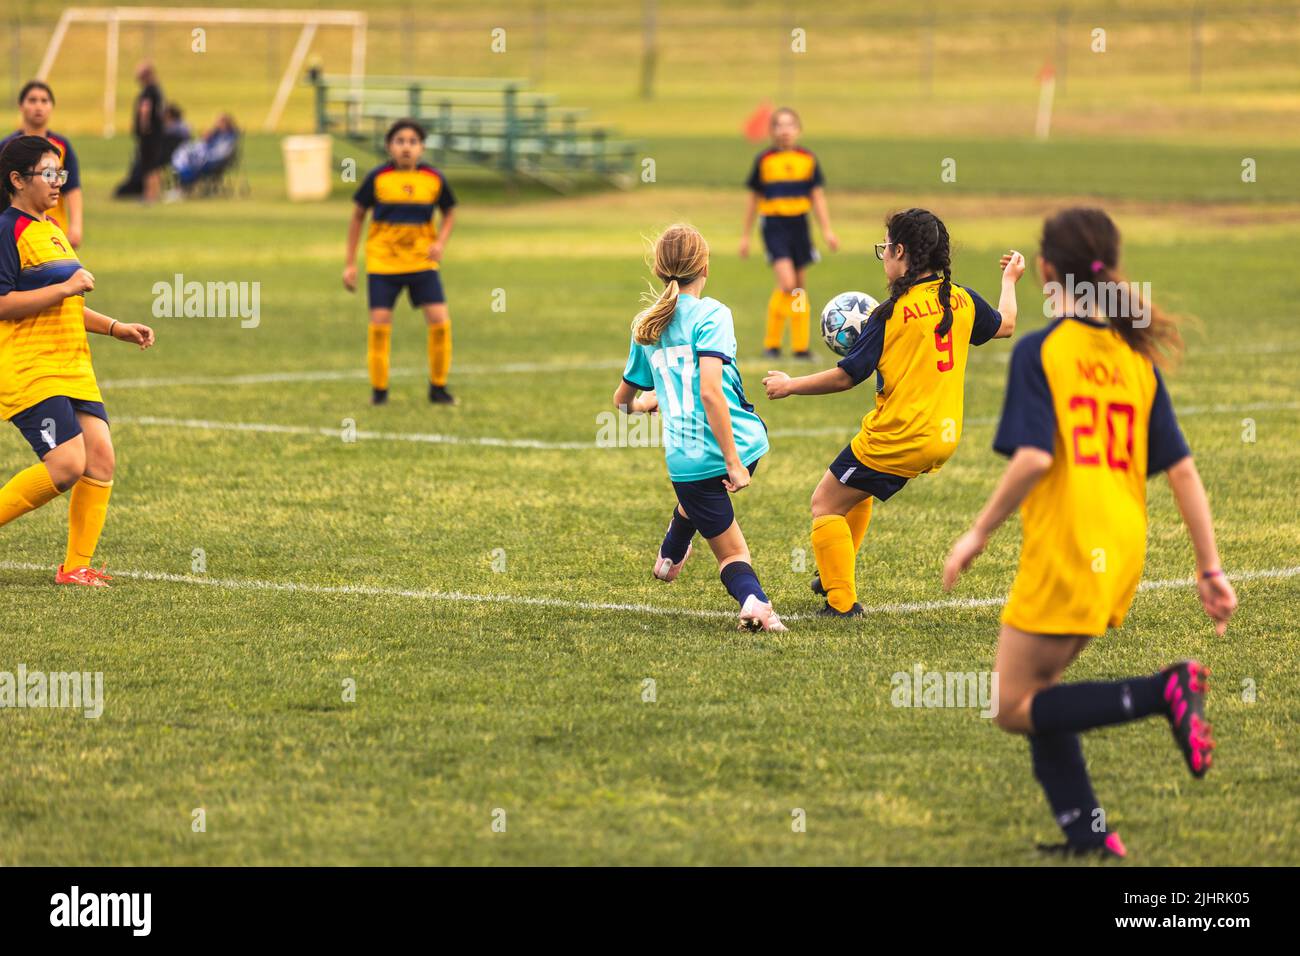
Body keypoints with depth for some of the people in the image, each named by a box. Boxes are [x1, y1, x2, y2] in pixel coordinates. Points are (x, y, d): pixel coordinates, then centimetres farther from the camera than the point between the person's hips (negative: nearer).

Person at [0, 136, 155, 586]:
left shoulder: (52, 230, 19)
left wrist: (117, 328, 21)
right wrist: (67, 288, -20)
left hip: (72, 368, 9)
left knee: (100, 458, -3)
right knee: (67, 464, -19)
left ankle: (76, 566, 4)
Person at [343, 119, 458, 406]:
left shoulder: (434, 179, -3)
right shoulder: (377, 178, -7)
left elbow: (449, 213, 13)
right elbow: (358, 216, 4)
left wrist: (440, 242, -7)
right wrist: (349, 263, 3)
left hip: (422, 262, 1)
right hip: (382, 262, -1)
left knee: (439, 320, -8)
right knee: (380, 322, -8)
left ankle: (438, 387, 8)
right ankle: (379, 389, 9)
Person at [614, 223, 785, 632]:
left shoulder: (646, 326, 7)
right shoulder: (710, 314, -10)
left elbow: (623, 400, 21)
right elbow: (709, 390, -22)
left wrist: (645, 402, 46)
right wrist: (733, 463, -21)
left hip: (686, 457, 1)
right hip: (742, 445, -1)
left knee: (730, 552, 16)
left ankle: (751, 597, -6)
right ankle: (671, 556, 44)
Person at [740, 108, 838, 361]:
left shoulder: (808, 160, 4)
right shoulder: (764, 160, 0)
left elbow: (818, 197, 9)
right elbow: (754, 199, 8)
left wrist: (827, 230, 0)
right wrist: (745, 235, 10)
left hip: (799, 225, 3)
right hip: (774, 226, -3)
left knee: (800, 289, 8)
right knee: (787, 284, -17)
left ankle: (801, 346, 17)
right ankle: (772, 342, -3)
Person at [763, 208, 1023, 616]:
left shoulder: (893, 313, -17)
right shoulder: (962, 299, 1)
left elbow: (846, 376, -15)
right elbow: (1004, 325, 23)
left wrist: (789, 385, -2)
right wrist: (1010, 280, 41)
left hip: (898, 439, -8)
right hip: (944, 436, 8)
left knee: (826, 504, 7)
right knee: (857, 490, 30)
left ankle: (842, 601, 2)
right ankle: (834, 577, 38)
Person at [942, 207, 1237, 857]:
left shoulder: (1040, 351, -8)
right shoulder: (1137, 359, 10)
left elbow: (1033, 458, -19)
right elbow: (1181, 470, 7)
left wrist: (978, 535, -9)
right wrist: (1211, 571, 8)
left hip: (1065, 552, -7)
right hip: (1122, 555, 7)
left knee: (1015, 707, 2)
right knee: (1034, 693, 20)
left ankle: (1165, 693, -16)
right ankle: (1087, 835, 13)